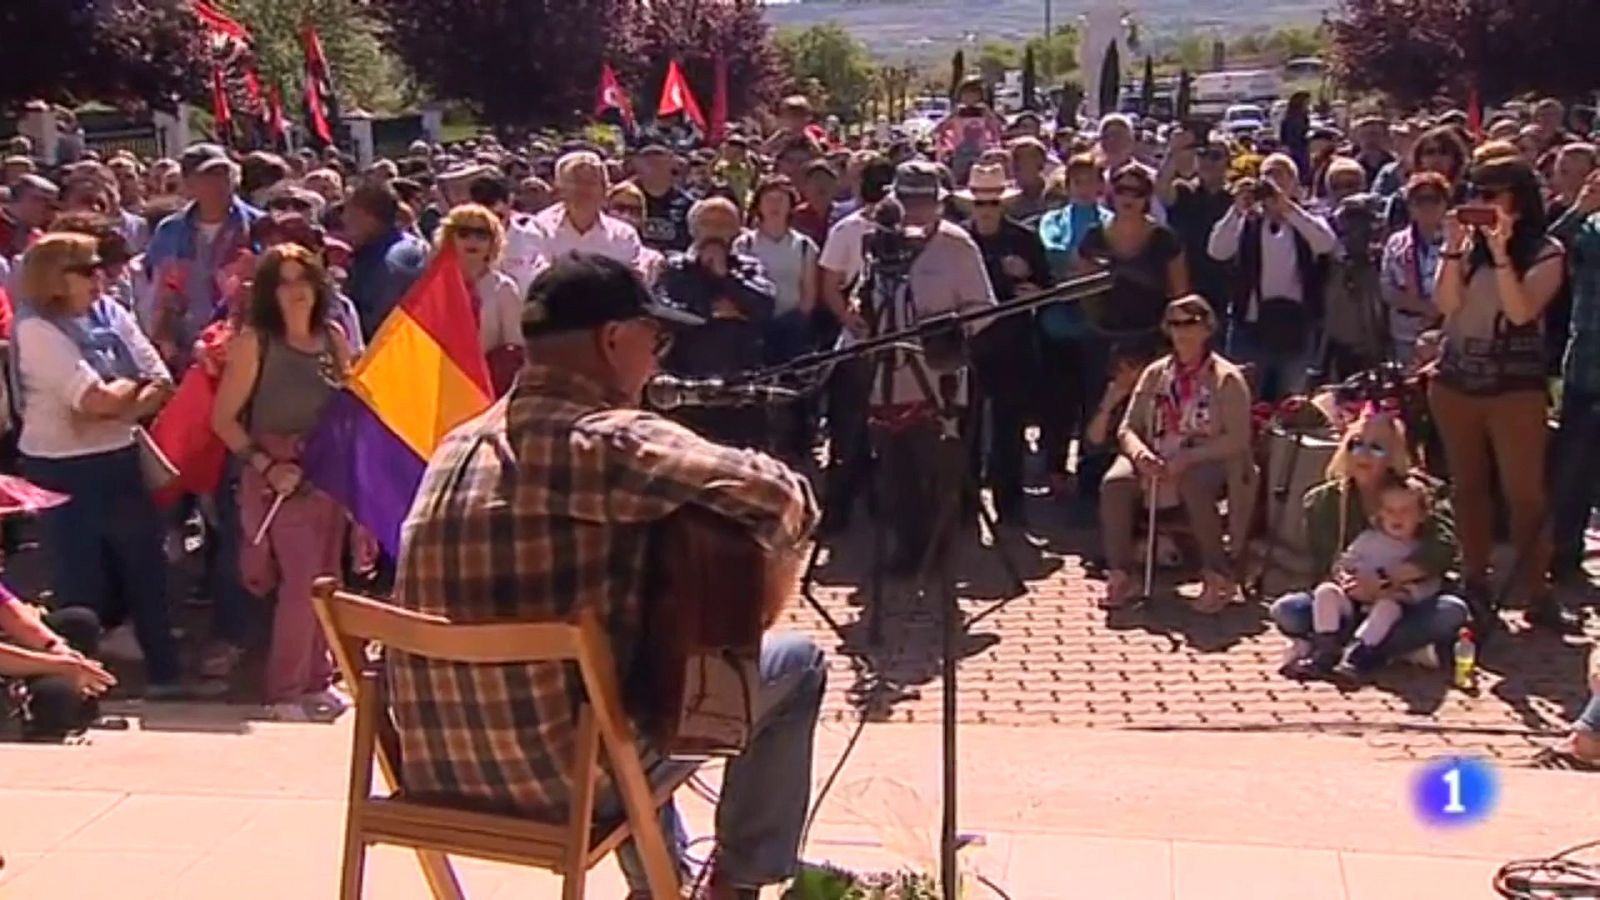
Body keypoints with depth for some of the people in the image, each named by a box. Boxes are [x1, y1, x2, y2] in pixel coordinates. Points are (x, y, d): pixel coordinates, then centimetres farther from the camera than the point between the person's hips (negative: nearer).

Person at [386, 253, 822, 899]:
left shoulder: (461, 442, 7)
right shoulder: (607, 440, -17)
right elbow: (781, 498, -26)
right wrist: (761, 557, -3)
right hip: (560, 771, -8)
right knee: (794, 663, 10)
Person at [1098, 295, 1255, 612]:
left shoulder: (1227, 379, 0)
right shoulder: (1155, 374, 13)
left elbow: (1237, 439, -9)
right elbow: (1128, 428, 9)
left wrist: (1188, 458, -21)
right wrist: (1140, 453, -15)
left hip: (1208, 463, -4)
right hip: (1155, 463, 4)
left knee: (1193, 486, -39)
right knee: (1114, 483, -26)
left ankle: (1219, 577, -26)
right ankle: (1121, 575, -21)